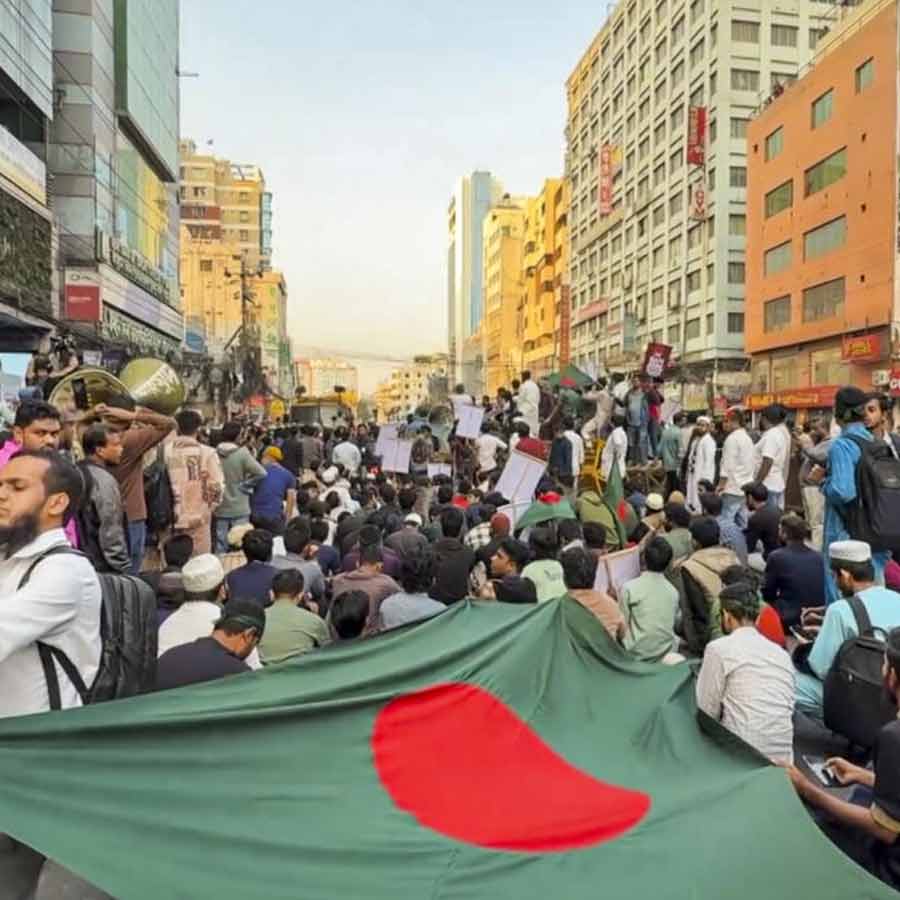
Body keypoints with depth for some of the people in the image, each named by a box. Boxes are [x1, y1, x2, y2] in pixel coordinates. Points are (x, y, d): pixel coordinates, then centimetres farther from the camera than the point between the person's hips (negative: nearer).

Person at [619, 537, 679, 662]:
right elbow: (677, 623, 11)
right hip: (666, 655, 4)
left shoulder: (629, 587, -11)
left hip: (637, 656, -4)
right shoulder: (673, 591, 1)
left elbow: (622, 626, -7)